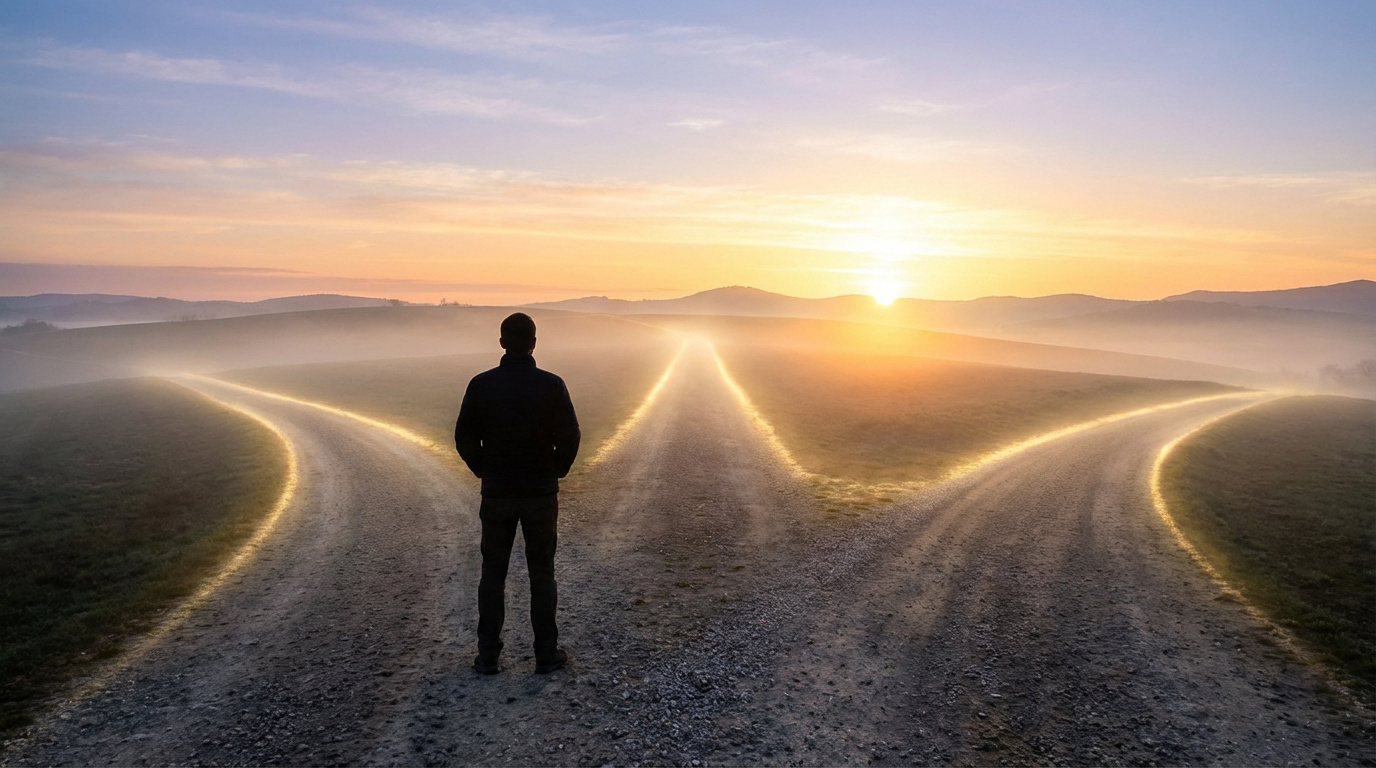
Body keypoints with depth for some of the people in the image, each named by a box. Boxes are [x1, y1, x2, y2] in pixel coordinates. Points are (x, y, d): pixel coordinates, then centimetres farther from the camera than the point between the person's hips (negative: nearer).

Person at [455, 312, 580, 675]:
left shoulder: (481, 384, -6)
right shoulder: (552, 385, -10)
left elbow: (464, 438, -3)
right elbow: (570, 438, -10)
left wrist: (484, 471, 12)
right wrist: (556, 471, 7)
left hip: (496, 494, 1)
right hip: (542, 494, -1)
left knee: (492, 576, 12)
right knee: (542, 576, 9)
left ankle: (489, 657, 19)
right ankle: (546, 655, 16)